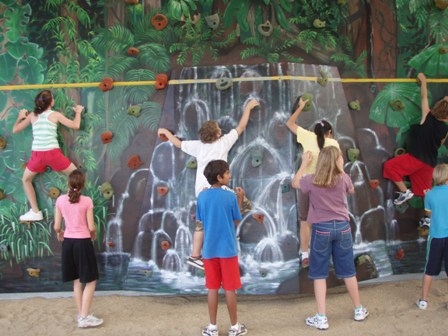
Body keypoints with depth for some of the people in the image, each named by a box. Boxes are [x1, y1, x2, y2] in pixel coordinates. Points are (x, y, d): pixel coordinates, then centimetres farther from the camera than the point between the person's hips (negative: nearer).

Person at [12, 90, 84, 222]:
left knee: (26, 180, 27)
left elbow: (15, 130, 18)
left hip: (37, 154, 2)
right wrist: (78, 112, 21)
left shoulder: (32, 116, 11)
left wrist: (20, 117, 36)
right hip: (53, 153, -2)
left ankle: (35, 212, 22)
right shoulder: (55, 115, 4)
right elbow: (75, 125, 3)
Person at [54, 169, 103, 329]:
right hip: (83, 243, -5)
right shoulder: (87, 201, -12)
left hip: (68, 243, 5)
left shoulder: (60, 200, -2)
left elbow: (57, 227, 1)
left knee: (77, 280, 17)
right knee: (90, 281, 5)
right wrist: (94, 234, 11)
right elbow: (91, 227, -11)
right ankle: (84, 317, 4)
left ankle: (81, 314, 25)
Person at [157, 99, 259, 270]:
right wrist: (248, 108, 18)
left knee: (202, 223, 13)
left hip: (201, 190, 7)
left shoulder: (198, 145, 8)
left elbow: (178, 143, 19)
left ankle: (195, 256, 16)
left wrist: (166, 132, 36)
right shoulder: (223, 142, -3)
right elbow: (241, 127, 5)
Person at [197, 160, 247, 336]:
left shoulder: (202, 196, -1)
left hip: (209, 249, 3)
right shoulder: (230, 196, -11)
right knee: (230, 289, 7)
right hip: (227, 249, -3)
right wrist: (239, 200, 9)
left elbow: (200, 221, 8)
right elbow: (236, 221, -1)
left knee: (212, 288, 11)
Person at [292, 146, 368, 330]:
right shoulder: (343, 178, -4)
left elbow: (295, 183, 13)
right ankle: (359, 310, 31)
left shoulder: (312, 180, -8)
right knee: (348, 270, 15)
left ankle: (321, 318, 6)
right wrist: (340, 169, 22)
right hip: (342, 227, 2)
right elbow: (351, 191, 19)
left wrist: (304, 163, 20)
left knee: (319, 273, 6)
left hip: (321, 228, -2)